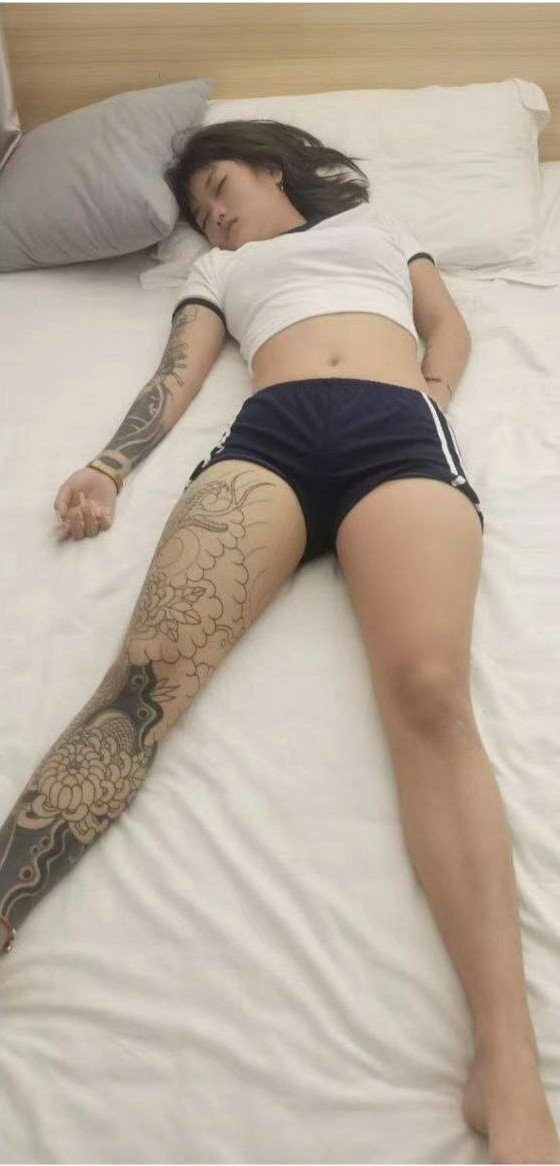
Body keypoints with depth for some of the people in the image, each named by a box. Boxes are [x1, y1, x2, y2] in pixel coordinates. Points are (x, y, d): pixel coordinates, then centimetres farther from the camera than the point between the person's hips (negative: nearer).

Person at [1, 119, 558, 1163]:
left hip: (399, 428, -1)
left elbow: (449, 325, 30)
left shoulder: (376, 222, 41)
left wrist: (433, 405, 6)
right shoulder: (218, 267, 38)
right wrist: (108, 468, 2)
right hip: (268, 431, 2)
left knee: (429, 690, -30)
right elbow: (177, 376, 22)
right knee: (151, 666, -27)